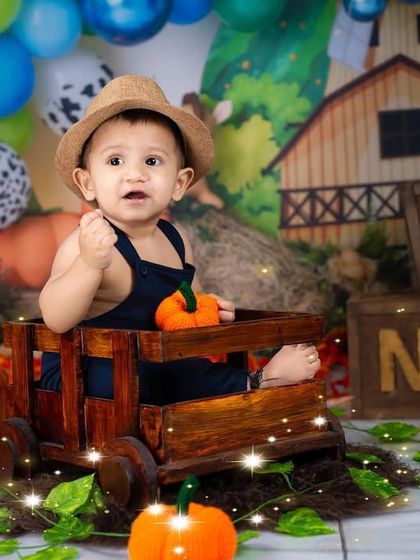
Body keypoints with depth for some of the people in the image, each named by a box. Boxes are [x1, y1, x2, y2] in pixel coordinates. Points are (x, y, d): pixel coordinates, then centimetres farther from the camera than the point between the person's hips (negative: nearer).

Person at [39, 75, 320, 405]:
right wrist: (89, 264, -46)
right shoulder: (88, 243, -19)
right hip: (84, 375, -8)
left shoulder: (176, 241, 5)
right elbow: (56, 320, -31)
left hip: (151, 367, 8)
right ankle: (256, 383, -22)